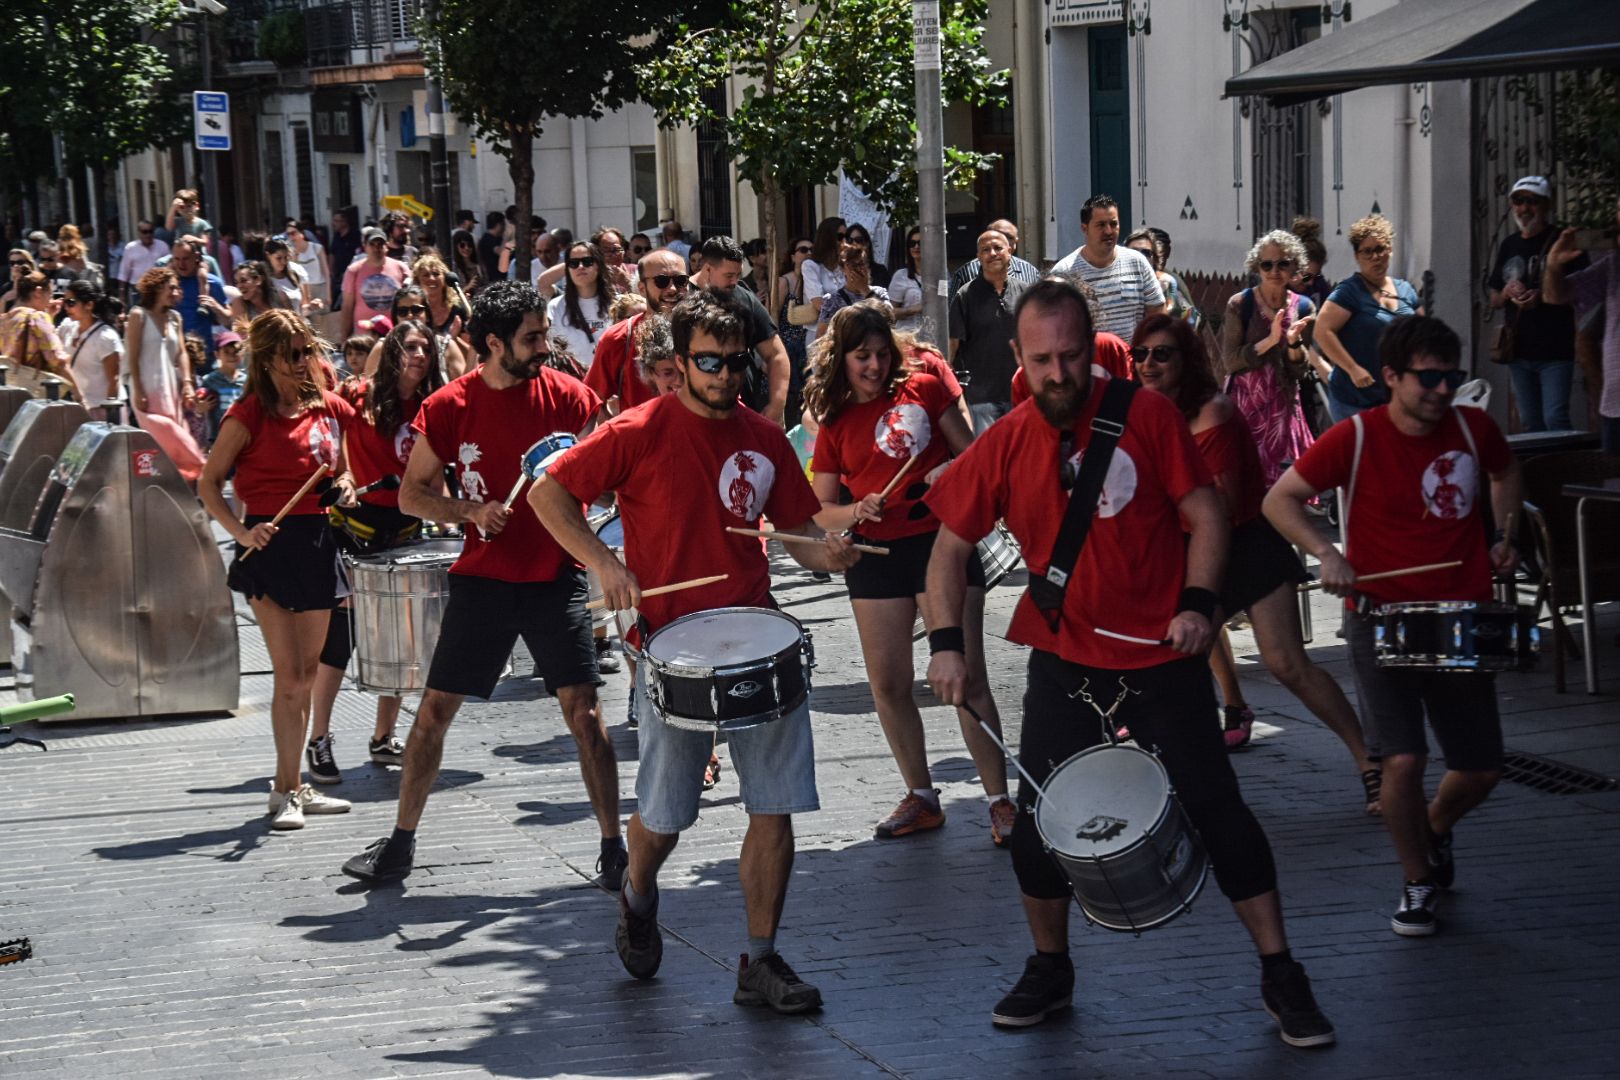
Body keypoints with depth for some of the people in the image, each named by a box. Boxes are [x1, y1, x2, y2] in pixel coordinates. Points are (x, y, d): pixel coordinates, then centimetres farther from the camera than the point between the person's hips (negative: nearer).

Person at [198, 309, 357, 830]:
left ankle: (294, 786, 19)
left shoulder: (329, 408, 8)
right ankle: (286, 790, -3)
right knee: (289, 673, -9)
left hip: (318, 542, 6)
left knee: (307, 672, 10)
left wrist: (345, 485, 1)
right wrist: (241, 532, -17)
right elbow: (209, 483, -5)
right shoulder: (250, 413, -8)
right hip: (272, 546, -6)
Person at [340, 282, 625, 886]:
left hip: (556, 576, -1)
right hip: (482, 578, 1)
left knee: (584, 712, -6)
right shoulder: (449, 408, -3)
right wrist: (470, 510, -14)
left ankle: (613, 849, 2)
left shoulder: (569, 397, -3)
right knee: (434, 710, 4)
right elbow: (411, 494, 3)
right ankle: (400, 844, 18)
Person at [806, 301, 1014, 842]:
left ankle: (1000, 800, -2)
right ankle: (921, 797, 21)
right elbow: (822, 511, 8)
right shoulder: (834, 423, 8)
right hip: (876, 555, 4)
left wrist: (951, 474, -17)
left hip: (942, 540, -3)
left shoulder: (922, 388, 2)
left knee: (965, 677, -8)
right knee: (887, 683, 6)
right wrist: (857, 512, -13)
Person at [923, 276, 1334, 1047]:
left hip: (1161, 658, -2)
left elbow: (1205, 514, -4)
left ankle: (1281, 975, 8)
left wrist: (1198, 602, -18)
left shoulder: (1145, 416, -8)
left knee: (1215, 807, -3)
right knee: (1037, 820, 2)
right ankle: (1050, 969, 25)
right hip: (1065, 664, 2)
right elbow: (951, 548, 5)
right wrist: (945, 643, -6)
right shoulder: (1003, 447, -3)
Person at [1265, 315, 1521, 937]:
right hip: (1381, 618, -4)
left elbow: (1507, 473, 23)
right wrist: (1326, 554, -19)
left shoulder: (1473, 429, -1)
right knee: (1403, 761, -16)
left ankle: (1434, 830, 41)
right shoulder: (1356, 439, -11)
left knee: (1482, 770, 6)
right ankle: (1418, 886, 8)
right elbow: (1279, 499, -5)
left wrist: (1505, 535, 7)